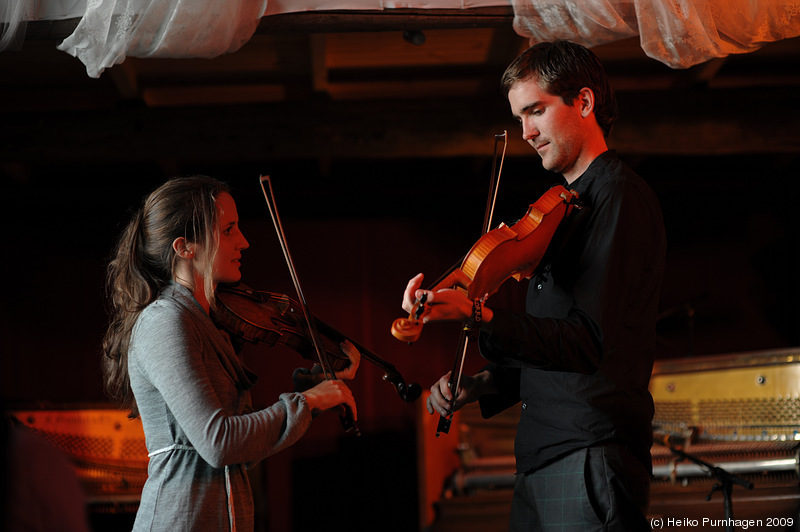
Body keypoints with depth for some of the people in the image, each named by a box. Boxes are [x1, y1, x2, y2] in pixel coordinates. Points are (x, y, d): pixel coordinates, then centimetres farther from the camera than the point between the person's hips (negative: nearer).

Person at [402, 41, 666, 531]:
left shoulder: (621, 195, -10)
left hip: (591, 456, -9)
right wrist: (481, 386, 8)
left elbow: (591, 343, -23)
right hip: (539, 460, 9)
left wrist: (476, 316, -33)